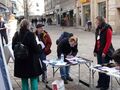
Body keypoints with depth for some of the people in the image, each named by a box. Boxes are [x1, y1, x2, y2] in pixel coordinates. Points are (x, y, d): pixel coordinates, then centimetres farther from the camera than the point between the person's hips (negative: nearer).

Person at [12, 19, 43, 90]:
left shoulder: (16, 35, -1)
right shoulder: (30, 35, -16)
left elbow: (13, 47, 6)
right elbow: (36, 48, -16)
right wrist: (40, 46, 3)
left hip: (20, 62, 5)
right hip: (31, 61, -4)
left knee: (24, 80, 17)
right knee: (34, 80, 9)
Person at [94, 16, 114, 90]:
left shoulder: (107, 29, -11)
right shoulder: (98, 29, 12)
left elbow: (108, 42, -15)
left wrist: (104, 52, -18)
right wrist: (95, 51, 11)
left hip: (105, 53, -7)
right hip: (99, 52, 7)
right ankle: (100, 83, 24)